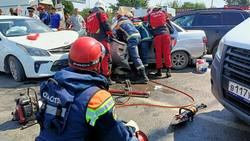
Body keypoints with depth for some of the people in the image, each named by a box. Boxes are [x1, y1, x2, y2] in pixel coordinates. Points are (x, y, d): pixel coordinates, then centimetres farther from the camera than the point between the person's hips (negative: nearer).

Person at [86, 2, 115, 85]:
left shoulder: (89, 16, 23)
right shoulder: (101, 13, 3)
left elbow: (87, 30, 23)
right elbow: (106, 25, -9)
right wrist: (111, 34, 0)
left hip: (92, 41, 7)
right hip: (102, 39, -7)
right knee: (106, 58, -7)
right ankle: (107, 78, -9)